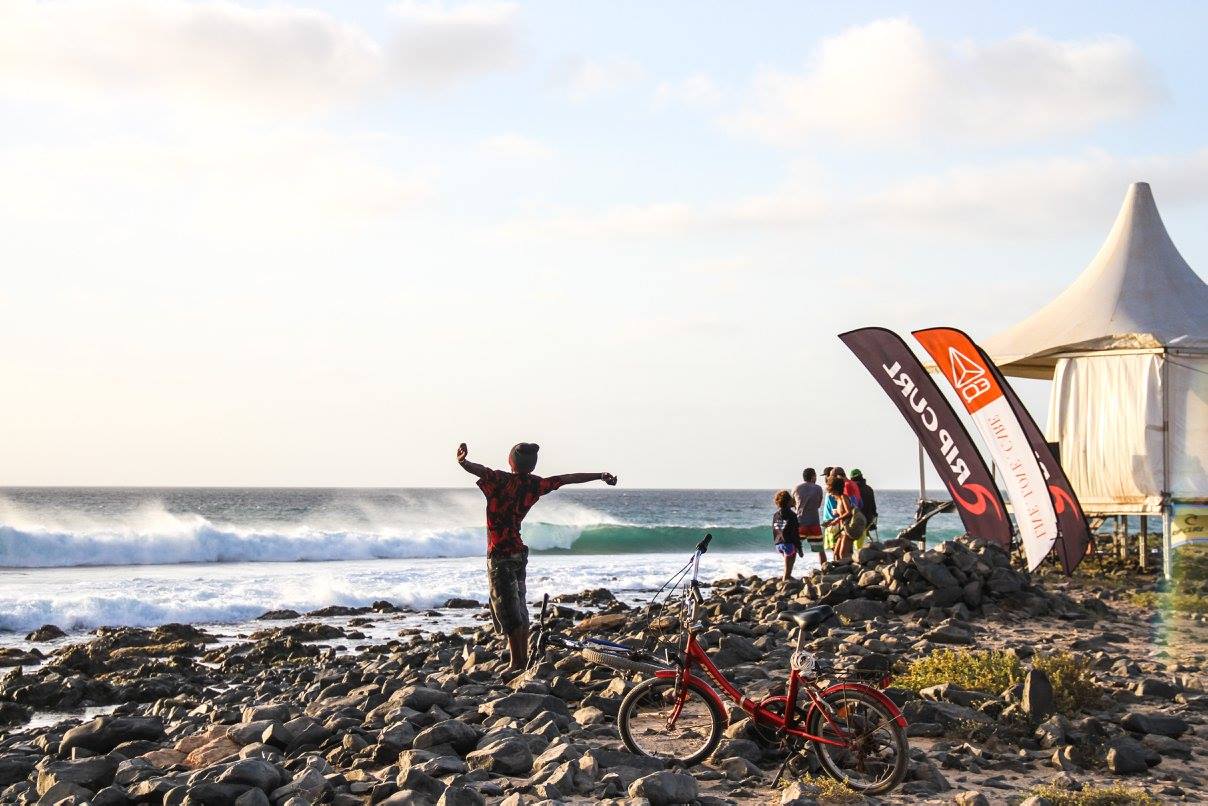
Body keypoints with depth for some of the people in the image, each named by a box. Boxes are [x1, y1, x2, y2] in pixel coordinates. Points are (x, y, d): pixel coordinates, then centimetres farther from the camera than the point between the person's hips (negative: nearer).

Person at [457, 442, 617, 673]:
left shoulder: (500, 480, -14)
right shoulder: (535, 484, 3)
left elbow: (479, 470, -34)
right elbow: (569, 478, 11)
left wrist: (463, 461, -55)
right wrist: (602, 476, 20)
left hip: (499, 554, -7)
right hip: (519, 551, 7)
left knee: (507, 610, -5)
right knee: (520, 608, 15)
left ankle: (517, 665, -5)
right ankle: (523, 661, 19)